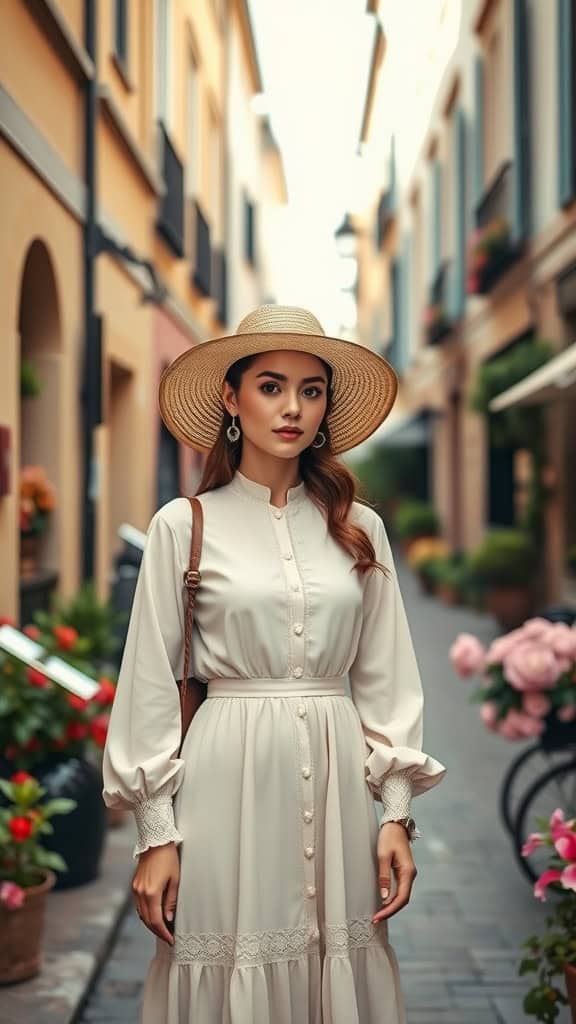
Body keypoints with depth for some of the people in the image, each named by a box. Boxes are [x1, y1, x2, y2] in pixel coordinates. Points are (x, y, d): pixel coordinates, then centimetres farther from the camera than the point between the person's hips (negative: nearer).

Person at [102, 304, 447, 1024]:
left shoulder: (359, 527, 7)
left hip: (337, 781, 3)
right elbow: (152, 683, -1)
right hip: (229, 777, -2)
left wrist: (396, 814, 4)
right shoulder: (185, 524, -1)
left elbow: (385, 678, 9)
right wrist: (156, 835, -4)